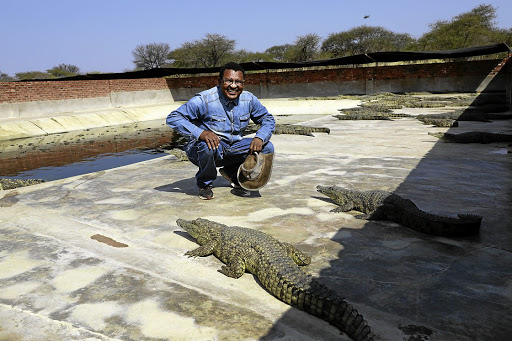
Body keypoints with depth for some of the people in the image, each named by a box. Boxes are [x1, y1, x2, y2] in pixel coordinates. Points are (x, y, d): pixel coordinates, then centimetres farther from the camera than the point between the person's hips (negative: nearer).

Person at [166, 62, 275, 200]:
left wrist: (260, 138, -16)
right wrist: (200, 133, -38)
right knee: (207, 146, -40)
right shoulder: (204, 100, -20)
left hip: (232, 149, 5)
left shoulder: (249, 99, -4)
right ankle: (204, 184, -7)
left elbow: (268, 119, 7)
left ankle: (232, 173, 12)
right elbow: (173, 118, -22)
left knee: (267, 147, -9)